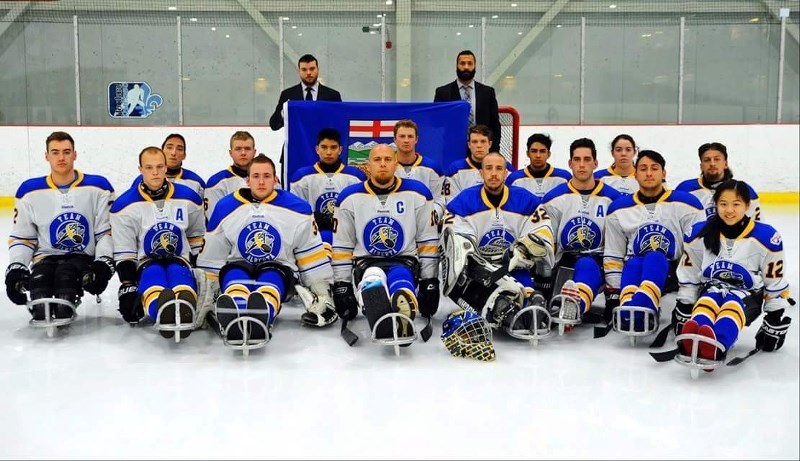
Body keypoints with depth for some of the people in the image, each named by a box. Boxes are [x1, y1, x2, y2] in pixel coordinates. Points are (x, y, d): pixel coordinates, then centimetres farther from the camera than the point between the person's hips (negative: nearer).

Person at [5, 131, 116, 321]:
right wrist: (15, 268, -5)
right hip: (46, 258, 2)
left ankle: (64, 309, -55)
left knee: (66, 273, -36)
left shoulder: (98, 187, 3)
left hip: (85, 259, -2)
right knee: (39, 277, -33)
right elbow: (21, 237, 12)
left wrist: (103, 263, -14)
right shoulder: (30, 192, 9)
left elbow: (107, 232, 2)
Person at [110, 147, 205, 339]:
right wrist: (127, 286, -13)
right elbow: (124, 251, -3)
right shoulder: (125, 205, -1)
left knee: (178, 273, -37)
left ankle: (185, 313, -71)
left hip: (179, 260, 1)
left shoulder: (189, 198, 4)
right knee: (153, 274, -38)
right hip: (145, 262, -1)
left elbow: (196, 237, 18)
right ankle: (163, 313, -72)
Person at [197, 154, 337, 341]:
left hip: (278, 269, -1)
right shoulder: (225, 208, 1)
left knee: (269, 282, -38)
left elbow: (312, 252, 3)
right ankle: (233, 320, -70)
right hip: (238, 266, 1)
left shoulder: (297, 208, -2)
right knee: (235, 281, -36)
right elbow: (211, 255, 9)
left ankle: (259, 320, -71)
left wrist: (323, 293, 1)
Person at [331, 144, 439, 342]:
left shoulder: (417, 193, 3)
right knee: (372, 278, -38)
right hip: (365, 263, 0)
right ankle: (386, 326, -70)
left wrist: (430, 281, 1)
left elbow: (428, 241, 6)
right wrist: (341, 284, 0)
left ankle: (401, 322, -73)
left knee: (400, 279, -38)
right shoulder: (350, 197, 4)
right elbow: (341, 245, 7)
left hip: (405, 261, 0)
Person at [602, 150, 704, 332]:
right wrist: (613, 294, 2)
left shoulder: (685, 203, 7)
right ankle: (627, 308, -60)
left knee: (654, 258, -34)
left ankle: (643, 309, -59)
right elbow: (613, 257, 13)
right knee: (632, 264, -32)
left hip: (672, 274, -1)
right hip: (634, 272, 2)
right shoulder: (619, 209, 13)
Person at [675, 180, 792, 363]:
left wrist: (776, 321, 1)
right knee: (706, 303, -35)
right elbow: (688, 276, 7)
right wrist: (684, 313, 3)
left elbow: (774, 281, 1)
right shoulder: (699, 234, -2)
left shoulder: (766, 237, -7)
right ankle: (692, 341, -68)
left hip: (747, 294, -1)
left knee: (733, 306, -37)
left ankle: (715, 346, -69)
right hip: (711, 289, 2)